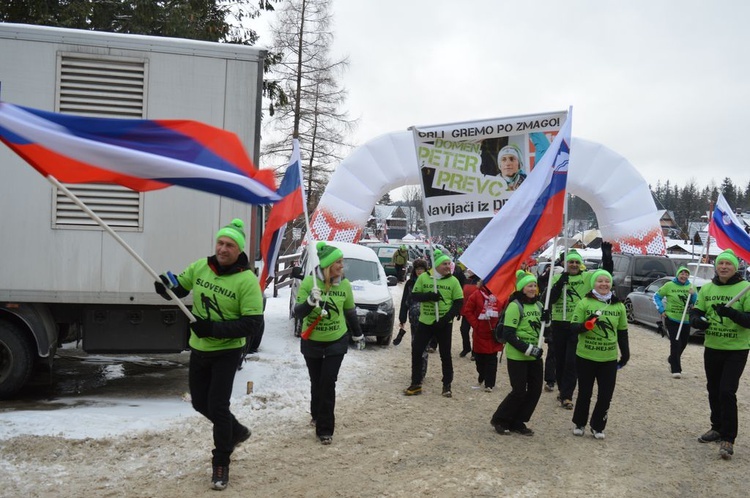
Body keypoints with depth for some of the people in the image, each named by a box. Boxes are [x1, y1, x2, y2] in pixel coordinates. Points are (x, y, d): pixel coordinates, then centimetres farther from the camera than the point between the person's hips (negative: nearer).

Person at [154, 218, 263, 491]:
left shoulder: (247, 280, -21)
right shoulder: (199, 267, -5)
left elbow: (254, 324, -24)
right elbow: (177, 289, 8)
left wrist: (214, 329, -30)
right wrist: (165, 287, -18)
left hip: (227, 352, -6)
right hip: (199, 349, 6)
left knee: (217, 406, -5)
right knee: (200, 402, 16)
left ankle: (221, 465, 15)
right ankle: (236, 432, 42)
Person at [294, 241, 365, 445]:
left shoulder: (345, 284, -8)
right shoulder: (309, 282, -16)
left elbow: (350, 312, 7)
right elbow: (298, 312, -15)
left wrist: (358, 334, 17)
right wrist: (310, 301, -35)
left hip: (336, 342, 0)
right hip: (311, 342, 0)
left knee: (328, 383, -5)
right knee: (316, 382, 15)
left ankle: (325, 428, 5)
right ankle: (317, 415, 41)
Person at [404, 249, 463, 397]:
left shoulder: (453, 280, -4)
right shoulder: (423, 277, -2)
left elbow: (459, 302, -4)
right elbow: (414, 295, -2)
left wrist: (446, 318, -16)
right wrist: (429, 296, -22)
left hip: (444, 324, -1)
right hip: (425, 322, 1)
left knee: (445, 355, 7)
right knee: (416, 351, 2)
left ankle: (447, 385, 21)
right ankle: (416, 384, 15)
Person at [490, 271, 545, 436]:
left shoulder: (538, 305, 9)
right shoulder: (515, 306, -13)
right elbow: (508, 334, -17)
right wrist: (527, 349, -21)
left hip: (534, 356, 7)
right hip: (517, 356, -7)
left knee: (535, 390, 6)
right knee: (519, 391, -4)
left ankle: (517, 423, 20)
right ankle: (499, 420, 16)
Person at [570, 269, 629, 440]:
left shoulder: (619, 306, 5)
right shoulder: (585, 303, -5)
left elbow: (622, 332, 13)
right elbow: (573, 327, -7)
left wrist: (625, 353, 12)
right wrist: (586, 324, -26)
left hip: (609, 359, 2)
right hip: (585, 357, -2)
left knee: (606, 395, 4)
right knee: (585, 393, 9)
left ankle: (598, 426, 23)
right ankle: (579, 424, 28)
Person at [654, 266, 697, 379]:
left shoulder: (691, 287, 5)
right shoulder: (669, 285, -6)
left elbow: (696, 303, 2)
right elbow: (657, 296, 2)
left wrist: (693, 295, -17)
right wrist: (661, 310, -7)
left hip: (686, 320, 5)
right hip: (671, 319, -5)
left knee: (683, 343, 16)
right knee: (675, 343, -11)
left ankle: (672, 360, 42)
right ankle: (676, 369, -6)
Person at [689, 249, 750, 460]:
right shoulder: (707, 288, 5)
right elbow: (695, 312, 9)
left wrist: (731, 313, -33)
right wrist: (697, 320, -14)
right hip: (712, 348, 5)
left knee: (727, 392, -10)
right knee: (713, 390, 16)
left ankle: (728, 439, 0)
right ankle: (717, 428, 34)